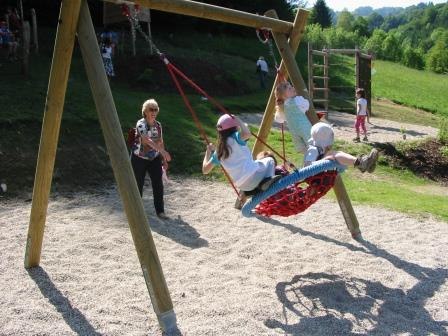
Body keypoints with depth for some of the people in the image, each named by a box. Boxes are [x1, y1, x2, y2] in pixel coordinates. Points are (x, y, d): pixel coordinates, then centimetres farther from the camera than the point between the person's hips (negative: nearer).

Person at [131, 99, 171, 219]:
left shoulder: (158, 125, 0)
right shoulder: (141, 124, -18)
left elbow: (160, 142, 8)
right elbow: (147, 140, -34)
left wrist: (164, 160, 6)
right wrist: (163, 151, -45)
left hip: (154, 159, 4)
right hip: (139, 159, -4)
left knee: (158, 184, -2)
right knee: (138, 184, 6)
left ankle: (160, 211, 7)